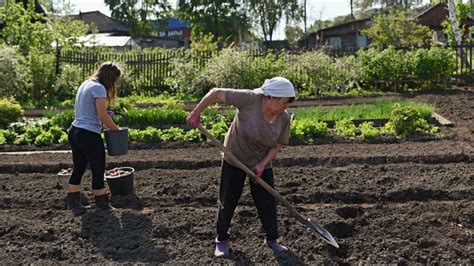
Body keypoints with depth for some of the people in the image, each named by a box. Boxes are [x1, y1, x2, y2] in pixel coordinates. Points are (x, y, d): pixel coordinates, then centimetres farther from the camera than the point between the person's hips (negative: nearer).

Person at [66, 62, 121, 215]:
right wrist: (116, 129, -4)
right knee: (98, 170, 4)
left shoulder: (86, 84, 14)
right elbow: (103, 116, -17)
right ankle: (102, 205, 14)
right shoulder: (99, 88, -14)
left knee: (78, 169, 15)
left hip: (74, 131, 9)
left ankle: (73, 204, 21)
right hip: (89, 135, -9)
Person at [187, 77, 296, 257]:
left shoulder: (284, 118, -16)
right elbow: (216, 93, -24)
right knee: (227, 201, 6)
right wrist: (195, 113, -21)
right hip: (234, 160, -3)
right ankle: (222, 240, 25)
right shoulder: (249, 99, -29)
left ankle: (271, 239, 27)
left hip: (261, 164, 3)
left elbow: (278, 145, -6)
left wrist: (262, 164, -18)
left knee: (267, 202, 5)